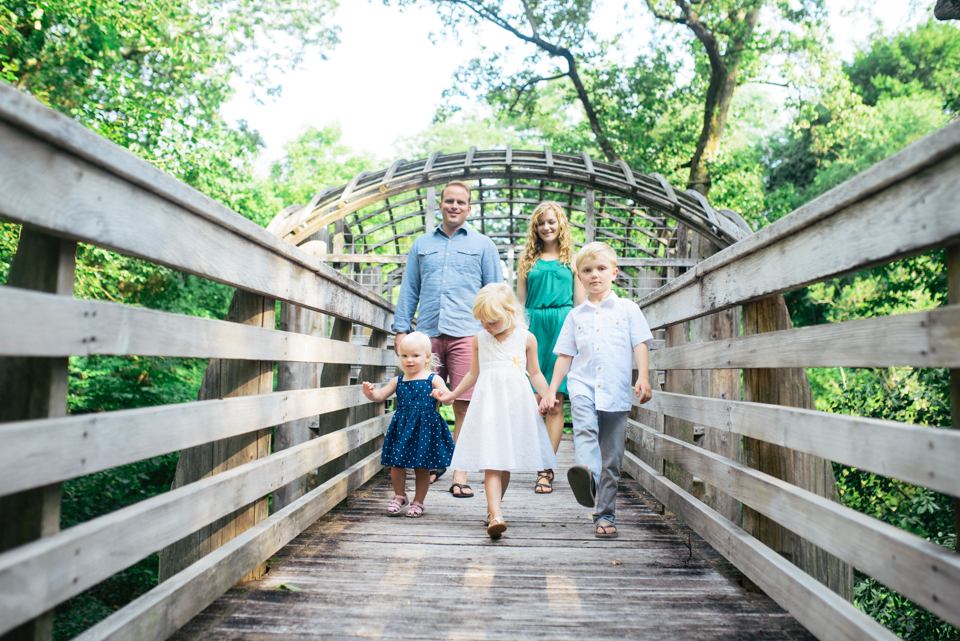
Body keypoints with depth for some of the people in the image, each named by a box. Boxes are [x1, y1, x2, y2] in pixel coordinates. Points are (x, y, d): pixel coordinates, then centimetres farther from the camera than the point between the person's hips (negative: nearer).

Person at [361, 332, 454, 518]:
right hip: (402, 428, 3)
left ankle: (418, 502, 23)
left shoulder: (433, 379, -2)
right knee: (396, 464, 4)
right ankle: (400, 497, 27)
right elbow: (381, 395, 9)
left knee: (422, 467, 5)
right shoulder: (397, 381, 9)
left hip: (425, 428, -3)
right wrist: (370, 393, -13)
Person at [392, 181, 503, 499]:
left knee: (464, 406, -5)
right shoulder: (421, 245, 19)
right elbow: (409, 290, 18)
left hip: (466, 333, -2)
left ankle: (459, 475, 0)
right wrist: (401, 329, 8)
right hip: (428, 332, 2)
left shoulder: (483, 245, 14)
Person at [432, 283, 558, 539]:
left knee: (507, 462, 7)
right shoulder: (479, 340, 10)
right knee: (490, 462, -14)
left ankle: (492, 509, 24)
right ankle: (496, 516, -23)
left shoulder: (526, 338, 5)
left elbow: (535, 374, 11)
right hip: (488, 403, 0)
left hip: (516, 404, 0)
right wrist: (452, 394, 22)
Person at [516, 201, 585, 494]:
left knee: (554, 403, -3)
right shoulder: (527, 259, 14)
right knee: (533, 401, -4)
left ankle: (546, 469, 2)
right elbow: (519, 300, 13)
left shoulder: (572, 259, 12)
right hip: (534, 326, 1)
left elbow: (581, 303, 11)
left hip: (563, 326, -1)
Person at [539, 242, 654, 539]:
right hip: (582, 384, 1)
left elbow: (640, 345, 4)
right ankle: (587, 475, -52)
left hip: (616, 391, -1)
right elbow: (565, 356, 16)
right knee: (584, 426, -30)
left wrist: (643, 378, -11)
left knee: (612, 457, 1)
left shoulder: (627, 309, 9)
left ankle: (605, 515, 10)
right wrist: (551, 390, 11)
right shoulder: (575, 315, 13)